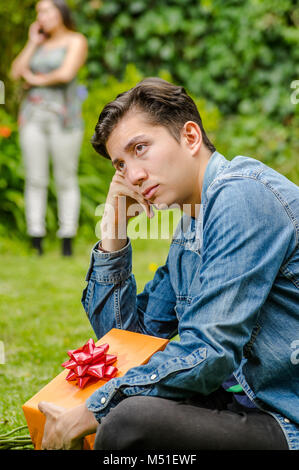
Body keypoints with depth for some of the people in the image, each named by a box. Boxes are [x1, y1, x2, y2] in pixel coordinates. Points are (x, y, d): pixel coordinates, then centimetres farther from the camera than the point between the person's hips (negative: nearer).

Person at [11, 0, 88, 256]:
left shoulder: (76, 41, -1)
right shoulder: (39, 44, 17)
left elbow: (66, 73, -17)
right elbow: (16, 72, 5)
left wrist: (37, 79, -3)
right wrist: (32, 43, 3)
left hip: (63, 117, -5)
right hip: (33, 116, 5)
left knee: (66, 180, -2)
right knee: (35, 180, 1)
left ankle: (67, 245, 2)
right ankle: (36, 245, 3)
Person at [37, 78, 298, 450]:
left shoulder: (244, 195, -17)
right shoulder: (188, 231, 13)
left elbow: (206, 353, -23)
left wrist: (92, 411, -14)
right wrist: (113, 228, 9)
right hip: (242, 402, 10)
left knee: (132, 420, -29)